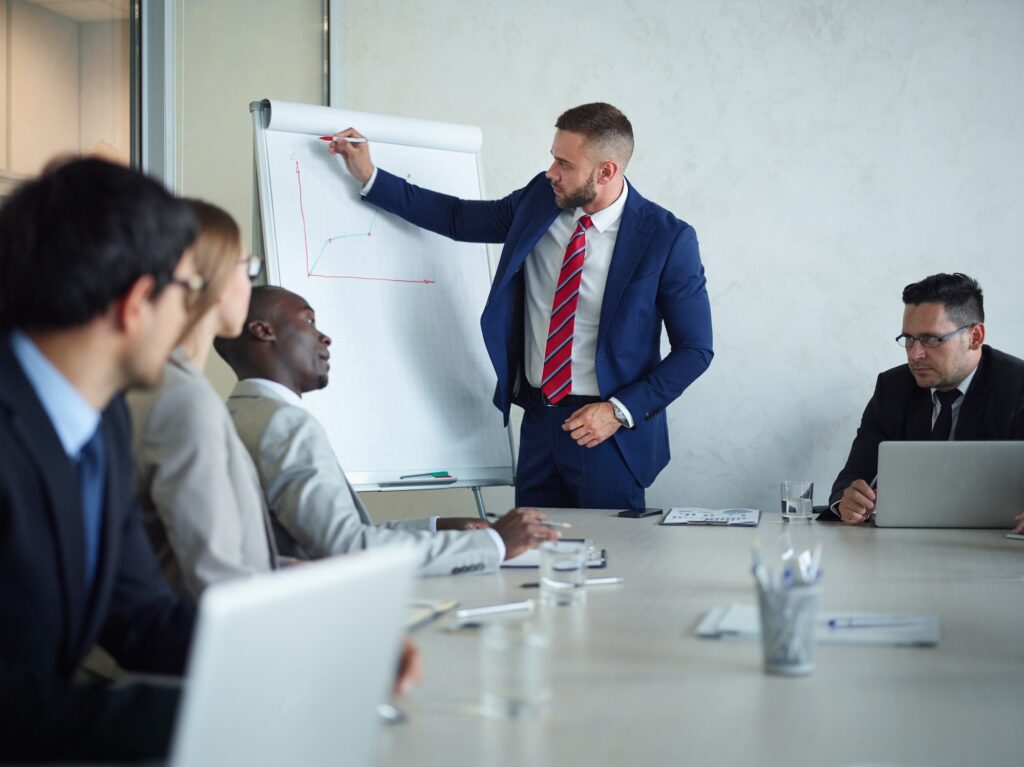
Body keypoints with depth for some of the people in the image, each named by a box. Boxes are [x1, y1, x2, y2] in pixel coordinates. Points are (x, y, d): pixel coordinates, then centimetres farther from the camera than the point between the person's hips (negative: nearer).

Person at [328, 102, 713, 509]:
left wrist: (620, 412, -15)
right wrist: (369, 177, 6)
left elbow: (694, 349, -8)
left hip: (608, 431, -5)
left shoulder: (667, 239, -14)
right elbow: (458, 217, 11)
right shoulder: (540, 198, 0)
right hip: (539, 419, 5)